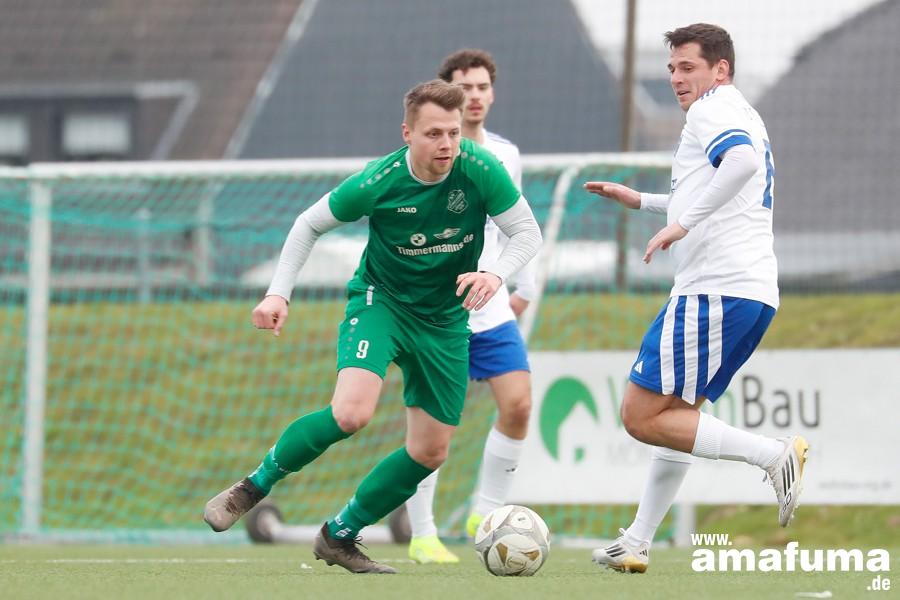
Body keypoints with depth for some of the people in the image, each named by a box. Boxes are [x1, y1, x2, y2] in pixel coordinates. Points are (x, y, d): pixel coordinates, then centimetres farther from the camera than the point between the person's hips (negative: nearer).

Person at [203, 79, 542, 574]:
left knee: (430, 452, 4)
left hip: (445, 321, 4)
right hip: (380, 300, -4)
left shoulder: (479, 170, -19)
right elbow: (309, 224, -4)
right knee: (351, 412, -29)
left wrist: (495, 274, -32)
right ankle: (255, 485, -7)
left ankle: (339, 536, 21)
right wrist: (278, 293, -13)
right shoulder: (378, 183, -21)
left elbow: (527, 233, -11)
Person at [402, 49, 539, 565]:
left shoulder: (506, 156, 10)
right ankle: (422, 536, 8)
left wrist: (526, 287, 19)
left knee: (518, 405, -9)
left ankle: (487, 514, 7)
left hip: (492, 310, 5)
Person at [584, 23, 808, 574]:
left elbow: (743, 160, -30)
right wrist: (642, 201, 43)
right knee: (678, 414, 19)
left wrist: (683, 223, -29)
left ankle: (774, 454, -18)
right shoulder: (745, 119, 25)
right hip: (753, 295, 11)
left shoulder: (714, 111, -7)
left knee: (642, 417, -10)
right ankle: (637, 544, 21)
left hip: (715, 291, -11)